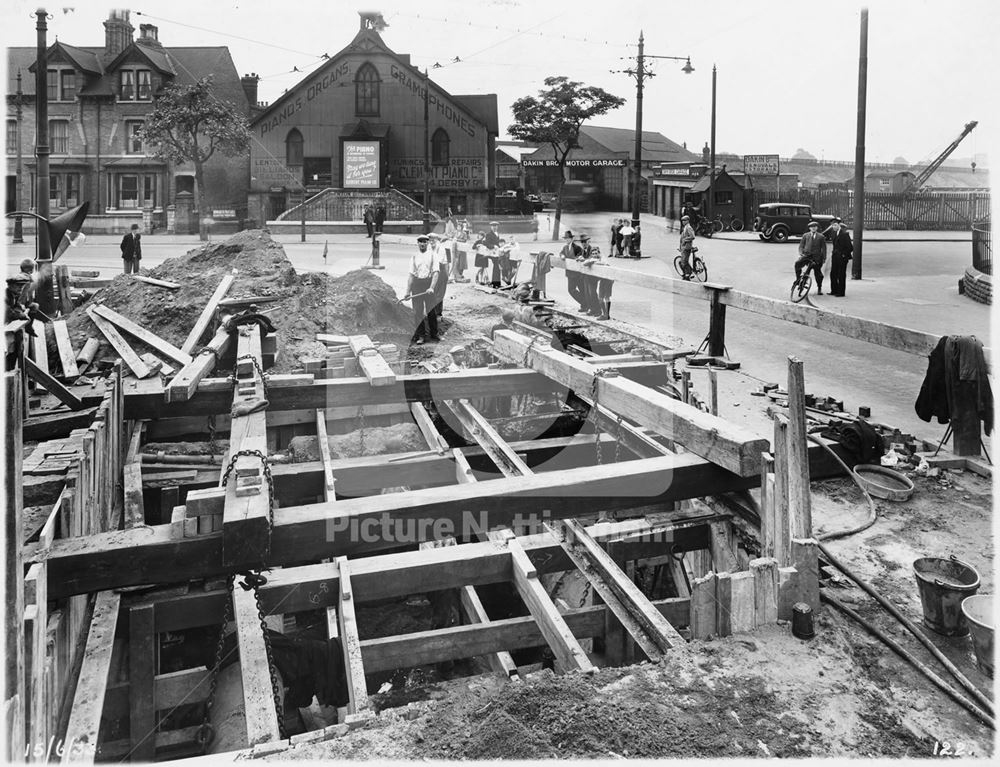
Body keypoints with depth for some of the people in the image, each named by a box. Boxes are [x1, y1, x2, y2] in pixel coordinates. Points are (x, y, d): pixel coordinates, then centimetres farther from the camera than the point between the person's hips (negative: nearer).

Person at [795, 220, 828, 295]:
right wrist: (800, 253, -7)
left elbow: (824, 248, 9)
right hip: (806, 255, 0)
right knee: (797, 263, -27)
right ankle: (798, 279, -11)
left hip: (816, 257, 0)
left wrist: (824, 258, 1)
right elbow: (801, 245, 10)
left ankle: (819, 289, 19)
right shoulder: (805, 235, 11)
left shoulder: (821, 237, 9)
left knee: (817, 272, 2)